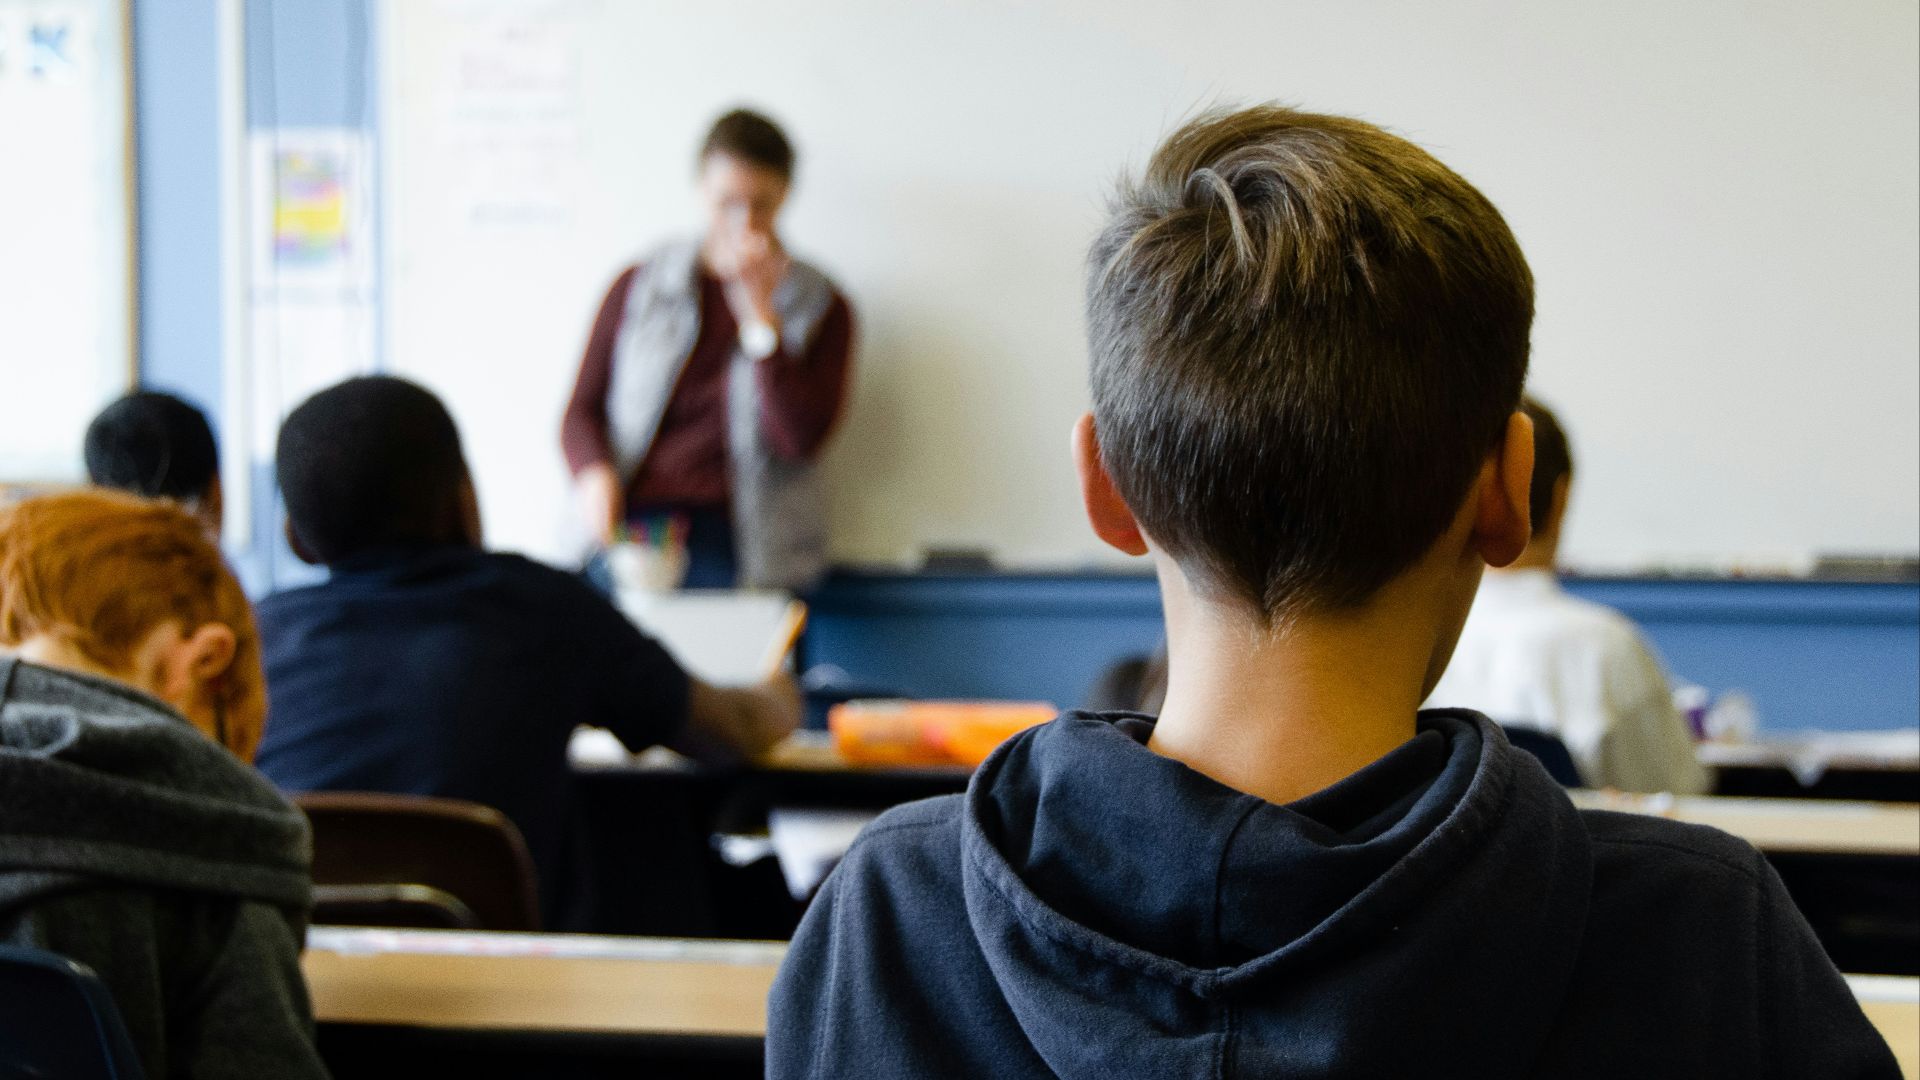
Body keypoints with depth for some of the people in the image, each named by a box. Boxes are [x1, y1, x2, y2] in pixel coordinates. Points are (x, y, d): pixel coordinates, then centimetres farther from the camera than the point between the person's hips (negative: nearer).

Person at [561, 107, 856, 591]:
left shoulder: (820, 309, 10)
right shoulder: (638, 287, 15)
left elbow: (799, 438, -3)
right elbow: (582, 410, 15)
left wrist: (760, 311, -6)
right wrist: (595, 473, -7)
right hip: (631, 528, 1)